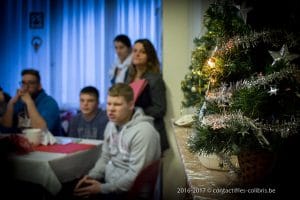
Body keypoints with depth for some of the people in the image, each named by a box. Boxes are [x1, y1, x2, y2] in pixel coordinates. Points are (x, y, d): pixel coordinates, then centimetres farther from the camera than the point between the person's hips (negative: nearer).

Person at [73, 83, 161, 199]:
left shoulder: (143, 132, -22)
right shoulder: (111, 125, 6)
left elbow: (135, 176, -23)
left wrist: (103, 188, -20)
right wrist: (91, 176, 0)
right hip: (107, 182, 8)